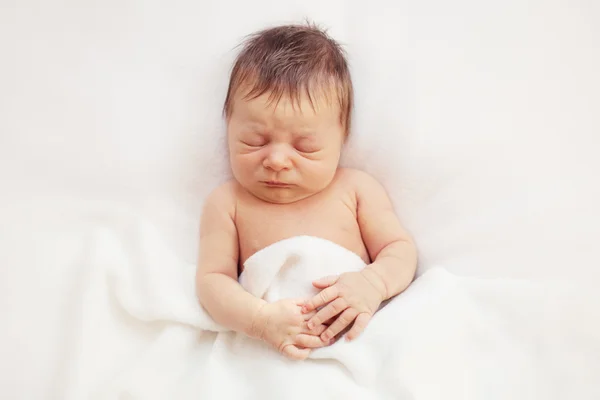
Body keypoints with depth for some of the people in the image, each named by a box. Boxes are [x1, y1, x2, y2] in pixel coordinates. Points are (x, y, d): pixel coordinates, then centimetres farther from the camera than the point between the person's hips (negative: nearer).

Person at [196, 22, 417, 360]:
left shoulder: (356, 188, 9)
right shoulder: (227, 203, 8)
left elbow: (401, 249, 9)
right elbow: (212, 279, 2)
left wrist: (373, 283, -14)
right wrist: (261, 319, -17)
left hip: (362, 336, 1)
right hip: (271, 355, 0)